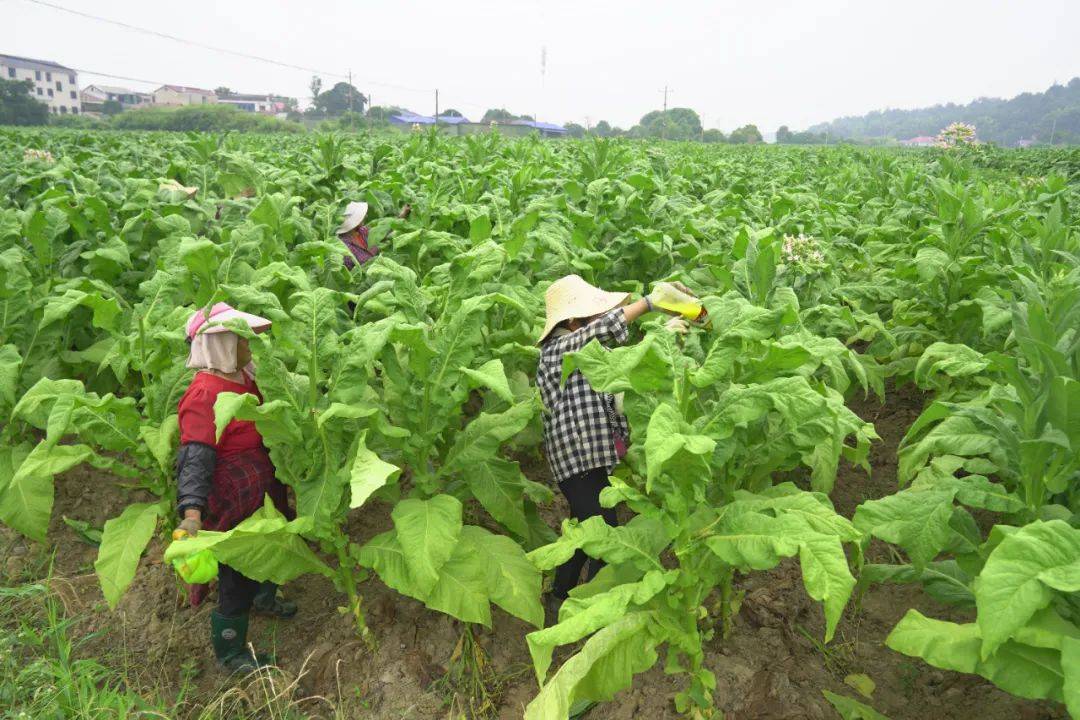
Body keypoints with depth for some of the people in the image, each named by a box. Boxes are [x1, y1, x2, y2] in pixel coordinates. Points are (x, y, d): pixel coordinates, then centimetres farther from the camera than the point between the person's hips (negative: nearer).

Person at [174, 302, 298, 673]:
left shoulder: (244, 377, 1)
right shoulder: (203, 395, -27)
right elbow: (195, 458, -34)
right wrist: (192, 513, -43)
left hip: (263, 490, 9)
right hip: (233, 506, -9)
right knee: (238, 578, 7)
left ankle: (265, 598, 59)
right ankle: (230, 653, 31)